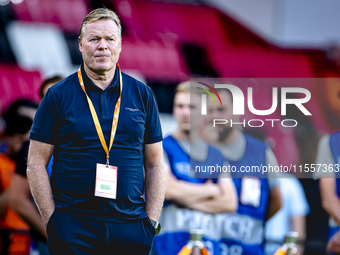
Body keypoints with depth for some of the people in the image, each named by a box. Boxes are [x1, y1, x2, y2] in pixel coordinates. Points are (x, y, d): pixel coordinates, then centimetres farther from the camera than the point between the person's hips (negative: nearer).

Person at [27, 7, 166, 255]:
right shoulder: (58, 95, 2)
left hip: (131, 226, 2)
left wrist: (152, 220, 3)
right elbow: (36, 164, 1)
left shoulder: (142, 95, 9)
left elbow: (155, 164, 10)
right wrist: (51, 220, -5)